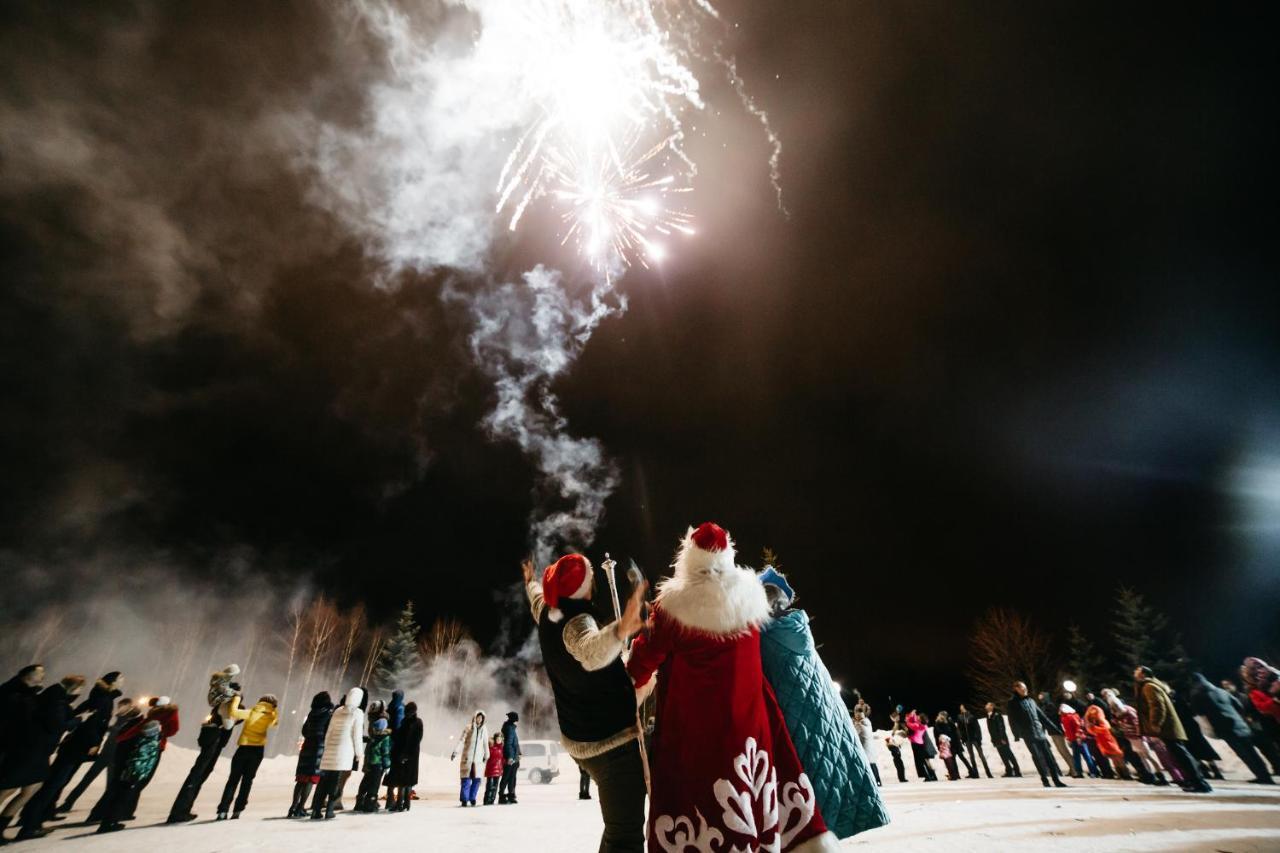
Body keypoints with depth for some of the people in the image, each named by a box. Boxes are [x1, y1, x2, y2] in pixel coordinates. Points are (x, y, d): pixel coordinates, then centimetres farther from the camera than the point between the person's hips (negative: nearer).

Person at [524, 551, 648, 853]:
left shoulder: (547, 615, 0)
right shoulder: (577, 622, -25)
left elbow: (536, 596, 25)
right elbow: (592, 652, -49)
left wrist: (530, 580, 46)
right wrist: (622, 627, -67)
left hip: (582, 741, 9)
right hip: (612, 741, -9)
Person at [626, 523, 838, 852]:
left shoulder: (673, 605, -16)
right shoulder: (749, 596, -5)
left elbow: (647, 654, -6)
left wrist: (632, 679, 12)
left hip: (691, 721, -3)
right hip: (746, 713, 3)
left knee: (695, 788, 8)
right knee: (751, 787, 19)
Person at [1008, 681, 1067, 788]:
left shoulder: (1031, 700, 18)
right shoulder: (1013, 703, 1)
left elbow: (1042, 715, 21)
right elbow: (1012, 720, -3)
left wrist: (1054, 728, 14)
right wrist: (1017, 735, -12)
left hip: (1040, 732, 4)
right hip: (1029, 735, -4)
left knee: (1048, 756, -1)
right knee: (1038, 757, -6)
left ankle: (1056, 780, 2)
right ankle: (1045, 780, -1)